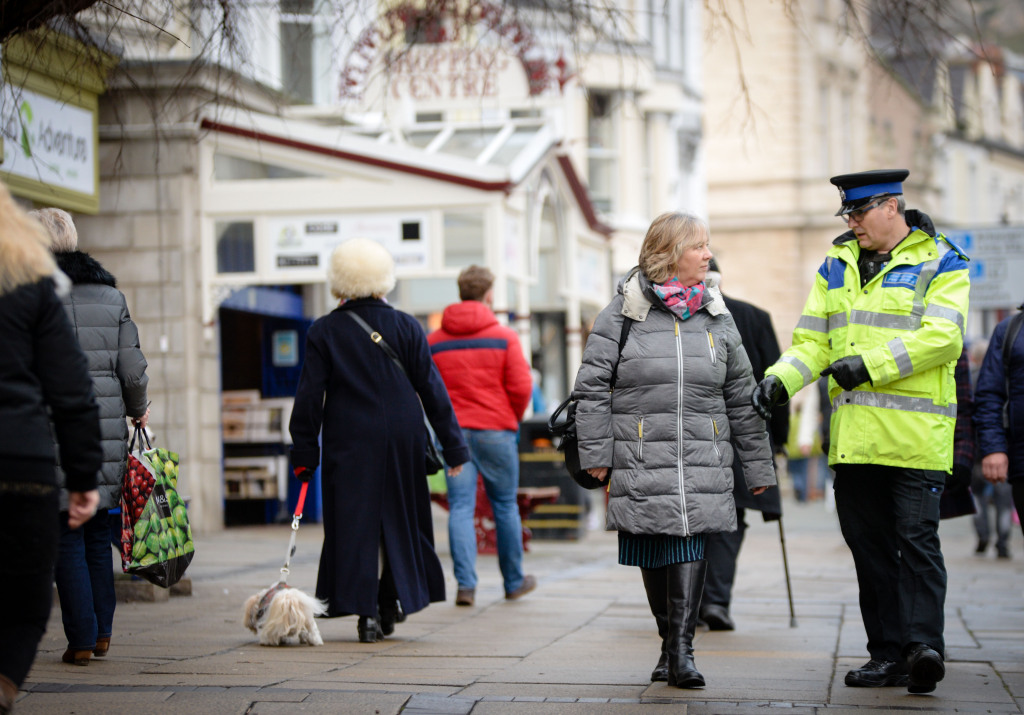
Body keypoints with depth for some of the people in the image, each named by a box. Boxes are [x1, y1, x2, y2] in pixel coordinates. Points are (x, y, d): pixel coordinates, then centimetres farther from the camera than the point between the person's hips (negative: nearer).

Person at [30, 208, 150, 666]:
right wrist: (138, 409, 23)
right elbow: (133, 370, 5)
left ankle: (81, 641, 1)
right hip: (106, 429, 4)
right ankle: (102, 634, 19)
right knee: (98, 534, 16)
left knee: (67, 538, 2)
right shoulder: (111, 295, 7)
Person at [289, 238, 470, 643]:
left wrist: (304, 452, 2)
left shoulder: (323, 332, -2)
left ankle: (366, 611, -3)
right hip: (401, 439, 2)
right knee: (399, 517, 16)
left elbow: (309, 397, -4)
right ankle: (393, 600, 23)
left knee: (356, 523, 3)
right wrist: (453, 445, 6)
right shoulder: (405, 326, 0)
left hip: (348, 444, -1)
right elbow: (431, 388, 1)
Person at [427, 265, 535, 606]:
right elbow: (521, 387, -9)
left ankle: (466, 584, -12)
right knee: (505, 505, 11)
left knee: (460, 508, 0)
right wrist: (512, 419, 9)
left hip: (453, 433, 2)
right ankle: (514, 581, 23)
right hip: (496, 432, -2)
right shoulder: (504, 337, -3)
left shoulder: (433, 341, 4)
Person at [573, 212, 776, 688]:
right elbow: (592, 386, 1)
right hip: (641, 458, -1)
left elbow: (741, 397, 14)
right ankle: (670, 640, 22)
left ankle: (681, 649, -9)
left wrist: (757, 466, 13)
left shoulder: (716, 316, 11)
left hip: (703, 461, 2)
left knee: (690, 545, -9)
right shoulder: (623, 312, 0)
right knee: (654, 553, 6)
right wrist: (596, 453, -4)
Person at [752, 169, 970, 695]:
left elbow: (942, 337, -13)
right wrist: (780, 379, -6)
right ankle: (888, 653, 12)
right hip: (854, 433, 6)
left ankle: (923, 645, -12)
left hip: (917, 432, -5)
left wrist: (870, 364, -19)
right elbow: (813, 341, 13)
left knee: (916, 538, -11)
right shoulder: (836, 266, 16)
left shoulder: (940, 263, 0)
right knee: (868, 544, 6)